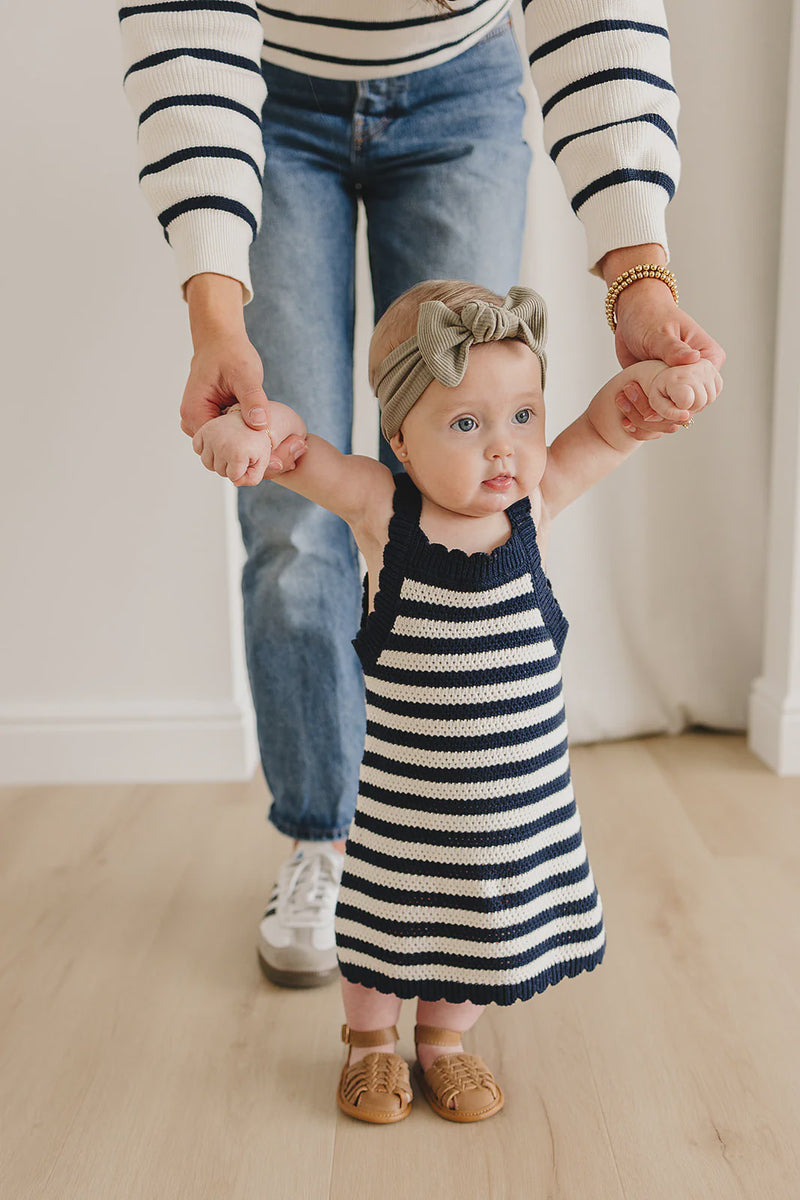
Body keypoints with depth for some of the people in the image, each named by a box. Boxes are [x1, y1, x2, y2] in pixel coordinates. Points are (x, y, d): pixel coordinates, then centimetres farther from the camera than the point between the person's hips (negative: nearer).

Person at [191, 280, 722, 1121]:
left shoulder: (533, 502, -10)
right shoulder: (382, 508, -16)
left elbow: (609, 424, -3)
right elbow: (294, 442, -14)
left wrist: (658, 380, -23)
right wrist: (248, 425, -36)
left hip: (517, 784, 2)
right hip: (403, 788, -2)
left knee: (484, 919, 18)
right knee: (386, 912, 16)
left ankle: (443, 1039, 45)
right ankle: (370, 1042, 44)